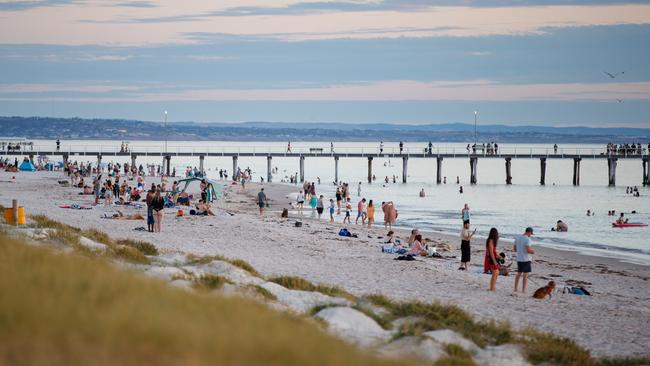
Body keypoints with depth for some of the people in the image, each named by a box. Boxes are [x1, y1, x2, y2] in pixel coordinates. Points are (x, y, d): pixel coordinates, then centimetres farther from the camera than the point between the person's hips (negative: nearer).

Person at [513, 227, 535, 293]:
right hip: (526, 260, -7)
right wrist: (532, 251, -2)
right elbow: (528, 250, -22)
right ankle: (523, 290, 0)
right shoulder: (527, 239, -16)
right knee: (525, 275, 0)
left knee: (519, 274, 17)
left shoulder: (517, 238, 7)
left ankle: (515, 289, 19)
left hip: (519, 259, 7)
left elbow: (514, 249, 13)